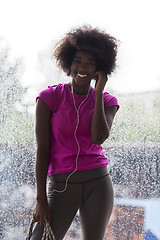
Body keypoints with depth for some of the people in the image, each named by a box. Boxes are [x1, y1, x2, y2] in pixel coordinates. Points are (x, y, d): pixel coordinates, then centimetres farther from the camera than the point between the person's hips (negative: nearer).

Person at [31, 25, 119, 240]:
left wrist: (99, 93, -8)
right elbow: (42, 150, -4)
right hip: (61, 184, -2)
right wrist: (41, 199, -9)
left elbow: (99, 138, -12)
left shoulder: (107, 102, 7)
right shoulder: (50, 97, 0)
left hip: (98, 182, 2)